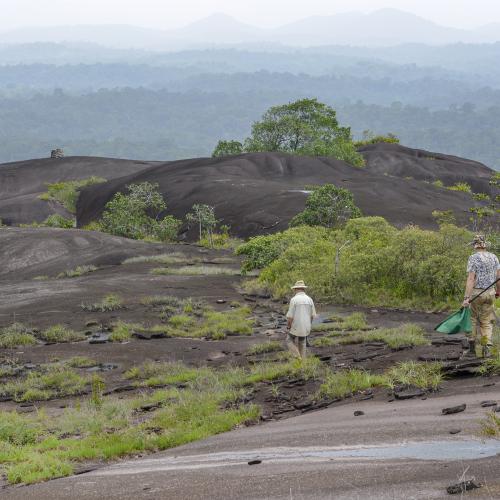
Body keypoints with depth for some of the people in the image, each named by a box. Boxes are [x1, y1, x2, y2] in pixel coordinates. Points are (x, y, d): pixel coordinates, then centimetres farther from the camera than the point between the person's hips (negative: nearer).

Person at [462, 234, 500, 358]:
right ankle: (486, 349, -4)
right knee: (486, 322, 9)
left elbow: (470, 279, -18)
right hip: (490, 293, 3)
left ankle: (472, 346, 13)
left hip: (476, 292, -3)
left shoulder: (473, 258, -12)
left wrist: (466, 298, -21)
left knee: (473, 319, 15)